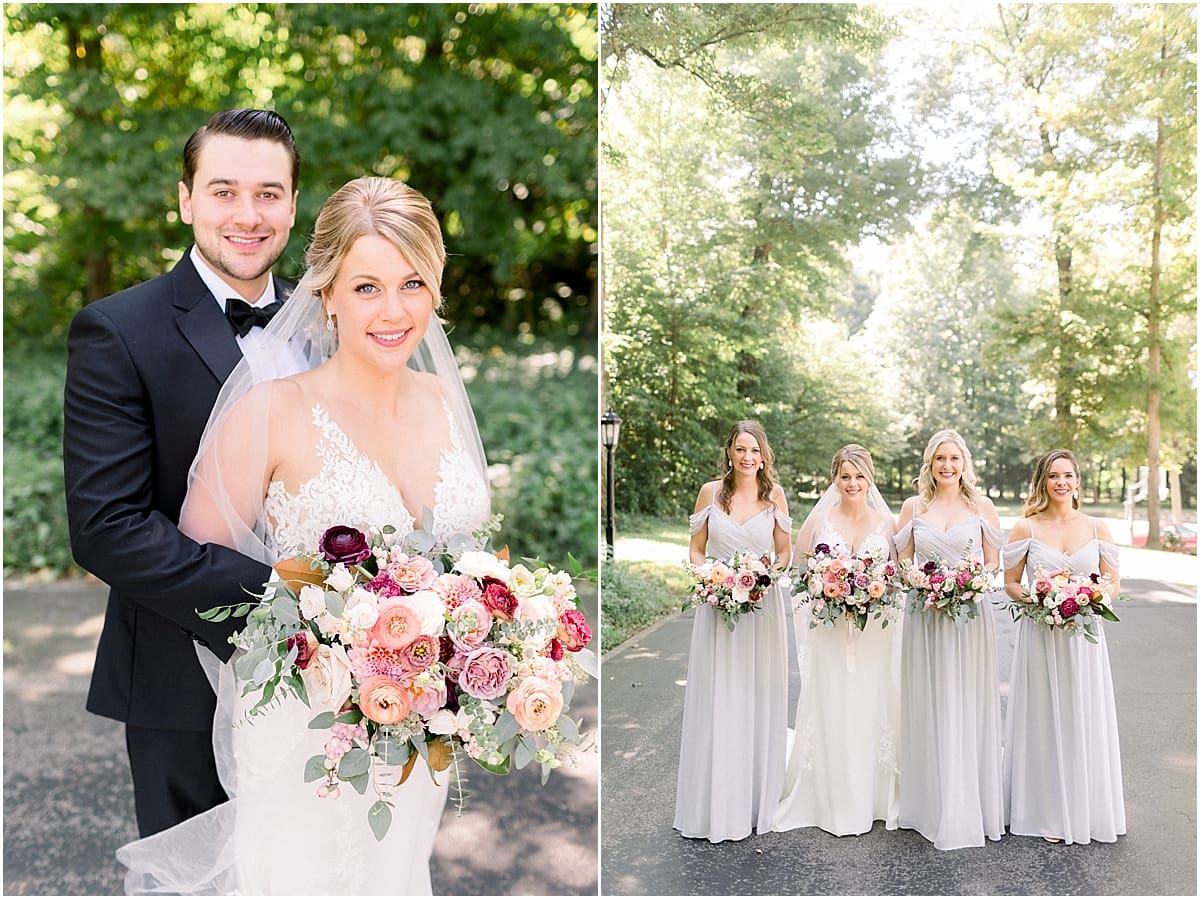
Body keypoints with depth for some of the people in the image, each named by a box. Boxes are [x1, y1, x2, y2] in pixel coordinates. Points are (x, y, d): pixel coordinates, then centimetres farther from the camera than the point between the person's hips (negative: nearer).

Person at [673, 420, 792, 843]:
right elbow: (696, 550, 7)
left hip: (763, 605, 0)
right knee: (716, 702, 2)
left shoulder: (774, 494, 3)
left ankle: (756, 801, 19)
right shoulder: (711, 492, 2)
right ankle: (716, 806, 13)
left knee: (759, 700, 6)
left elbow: (785, 551, 9)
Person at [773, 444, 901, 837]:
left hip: (875, 632, 1)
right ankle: (828, 801, 11)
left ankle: (873, 799, 19)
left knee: (872, 711, 5)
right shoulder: (818, 520, 2)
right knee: (829, 712, 1)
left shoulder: (886, 522, 6)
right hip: (828, 631, -1)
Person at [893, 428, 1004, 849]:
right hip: (924, 616, 1)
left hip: (970, 614, -1)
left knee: (968, 708, 3)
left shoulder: (982, 507, 5)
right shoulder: (913, 507, 7)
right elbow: (901, 564, 8)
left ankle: (969, 808, 14)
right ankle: (931, 806, 14)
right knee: (927, 709, 4)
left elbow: (994, 562, 7)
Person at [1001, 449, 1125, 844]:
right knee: (1043, 721, 4)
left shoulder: (1097, 529, 5)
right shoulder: (1025, 529, 0)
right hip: (1040, 634, -1)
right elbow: (1010, 583, 2)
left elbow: (1113, 583, 8)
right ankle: (1048, 813, 15)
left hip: (1084, 636, 1)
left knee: (1085, 721, 7)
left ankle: (1087, 811, 22)